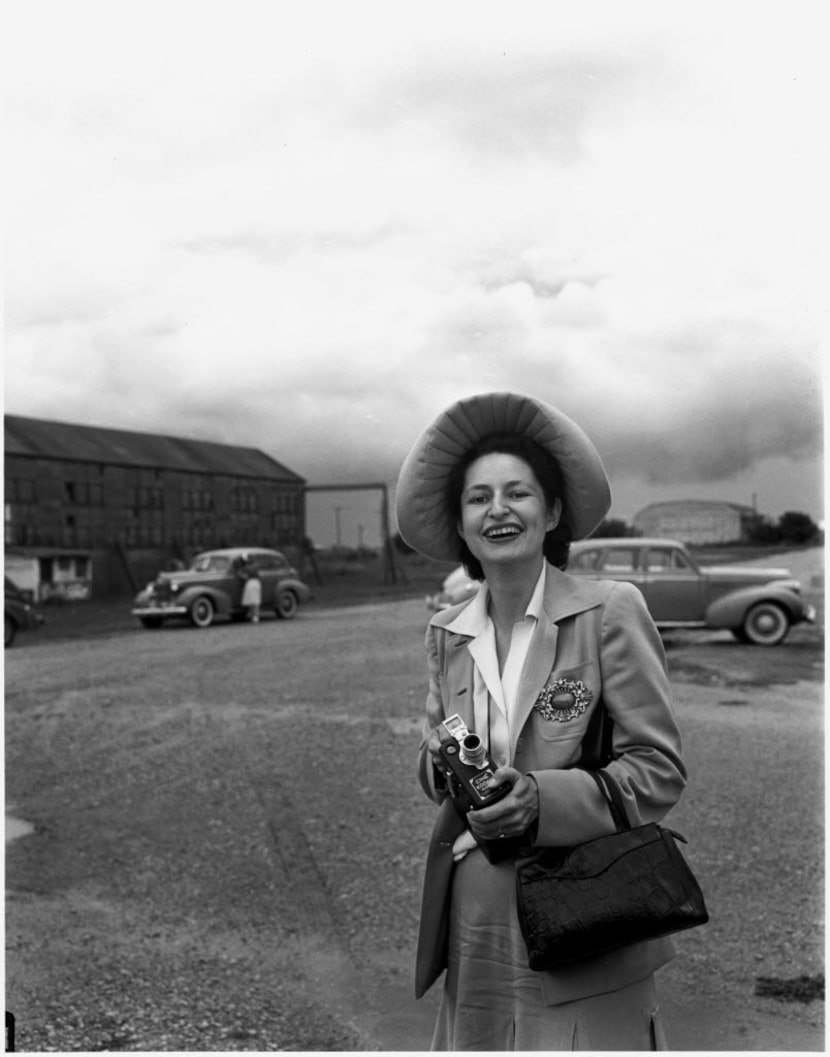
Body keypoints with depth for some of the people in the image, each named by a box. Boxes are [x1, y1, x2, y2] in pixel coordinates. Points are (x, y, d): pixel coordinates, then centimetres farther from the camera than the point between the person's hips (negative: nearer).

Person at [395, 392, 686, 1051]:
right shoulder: (446, 632, 7)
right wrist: (446, 764, -7)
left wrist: (543, 798, -21)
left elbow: (661, 770, -8)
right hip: (475, 918, 4)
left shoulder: (611, 611, -9)